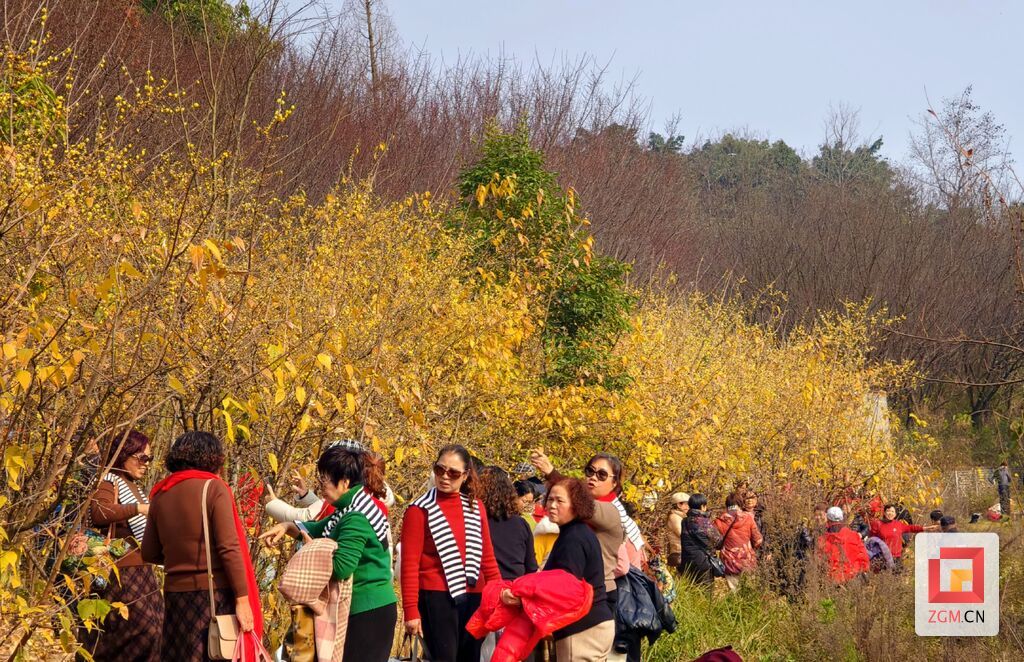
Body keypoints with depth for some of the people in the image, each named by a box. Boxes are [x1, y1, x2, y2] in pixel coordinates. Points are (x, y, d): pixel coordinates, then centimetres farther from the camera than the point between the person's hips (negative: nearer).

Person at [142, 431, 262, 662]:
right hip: (216, 593, -5)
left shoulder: (160, 495, 8)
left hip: (176, 594, 5)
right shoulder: (213, 488, -6)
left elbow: (149, 554, 11)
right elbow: (230, 549, -13)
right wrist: (243, 599, -12)